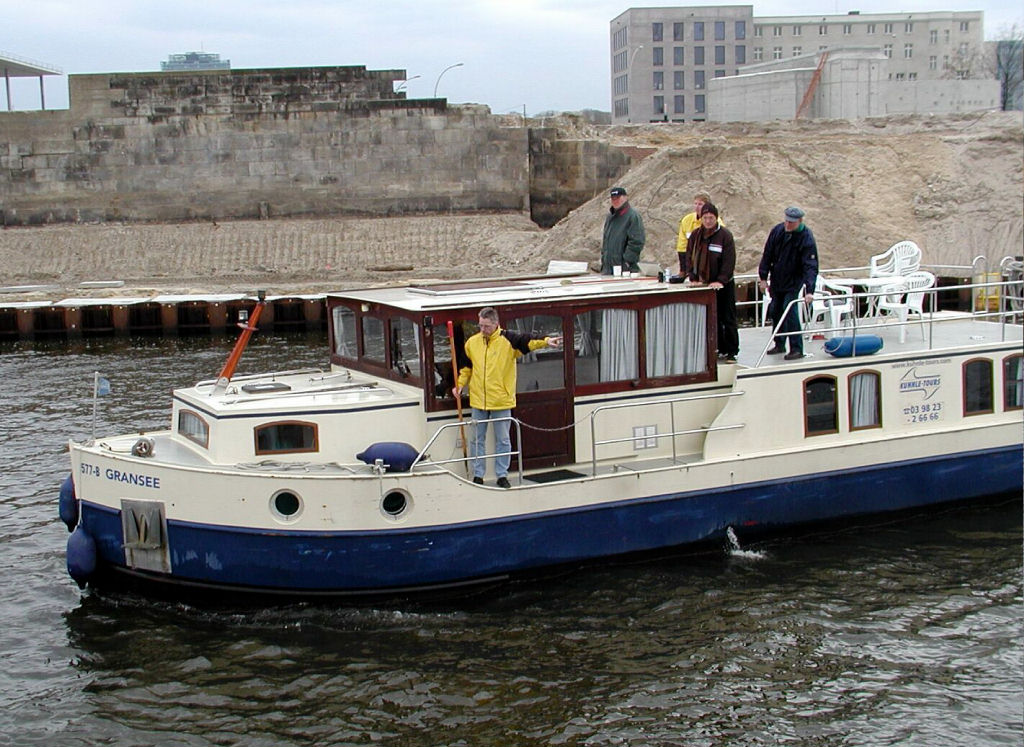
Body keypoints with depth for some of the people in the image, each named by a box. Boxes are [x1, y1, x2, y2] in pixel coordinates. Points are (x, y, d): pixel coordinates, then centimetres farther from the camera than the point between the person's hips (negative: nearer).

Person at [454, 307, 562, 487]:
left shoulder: (508, 340, -8)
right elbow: (467, 366, 16)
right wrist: (460, 384, 7)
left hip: (501, 401, -3)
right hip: (478, 400, 3)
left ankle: (502, 475, 19)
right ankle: (478, 475, 21)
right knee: (478, 439, 11)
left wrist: (546, 342, -39)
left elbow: (528, 342, -23)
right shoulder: (472, 343, 3)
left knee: (503, 440, 7)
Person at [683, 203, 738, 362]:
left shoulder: (725, 235, -8)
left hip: (723, 285, -4)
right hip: (703, 284, 4)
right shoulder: (695, 235, 6)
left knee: (728, 319, -1)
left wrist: (721, 280, -21)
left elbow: (729, 261, -13)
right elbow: (689, 257, 7)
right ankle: (720, 349, 15)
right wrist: (692, 278, -5)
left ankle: (732, 352, 5)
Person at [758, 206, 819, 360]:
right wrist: (763, 277, 2)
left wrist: (809, 290, -34)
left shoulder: (806, 238, -20)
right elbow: (767, 255, 4)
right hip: (776, 281, 6)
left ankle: (796, 349, -9)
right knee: (775, 311, 11)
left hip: (794, 282, -6)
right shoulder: (777, 231, -5)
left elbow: (811, 266, -25)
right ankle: (780, 344, 26)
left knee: (790, 311, -15)